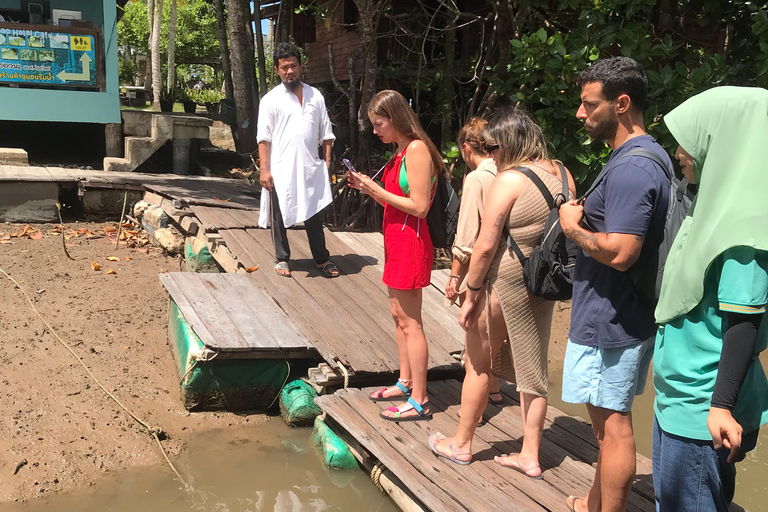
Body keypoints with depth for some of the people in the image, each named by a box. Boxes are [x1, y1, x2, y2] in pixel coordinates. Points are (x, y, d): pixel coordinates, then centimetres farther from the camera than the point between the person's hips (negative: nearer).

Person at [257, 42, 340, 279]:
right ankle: (282, 259, 22)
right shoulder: (271, 99, -1)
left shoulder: (315, 96, 10)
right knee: (279, 216, 7)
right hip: (281, 170, -2)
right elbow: (264, 137, -5)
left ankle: (322, 259, 20)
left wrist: (327, 161, 4)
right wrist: (264, 169, -12)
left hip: (310, 169, 3)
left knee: (314, 215, 9)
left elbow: (326, 132, 13)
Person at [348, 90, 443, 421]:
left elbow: (419, 206, -21)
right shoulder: (401, 151, 13)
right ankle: (405, 382, 30)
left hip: (410, 242, -10)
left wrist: (376, 190, -17)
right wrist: (367, 188, 3)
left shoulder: (417, 149, -16)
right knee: (398, 314, 17)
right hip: (396, 241, 10)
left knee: (409, 321, -4)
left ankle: (419, 401, 4)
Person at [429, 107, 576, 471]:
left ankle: (461, 444, 28)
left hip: (508, 281, -7)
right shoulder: (562, 174, 4)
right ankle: (530, 455, 25)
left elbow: (485, 246, -18)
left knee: (478, 360, 12)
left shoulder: (509, 180, -17)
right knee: (532, 366, 16)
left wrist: (471, 295, -10)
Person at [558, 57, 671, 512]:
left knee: (613, 423, 2)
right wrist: (585, 217, 7)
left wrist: (574, 227, -14)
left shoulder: (632, 169, -22)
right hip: (626, 315, 11)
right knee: (608, 417, 22)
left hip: (610, 321, -11)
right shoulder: (650, 156, 12)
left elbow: (619, 252, -29)